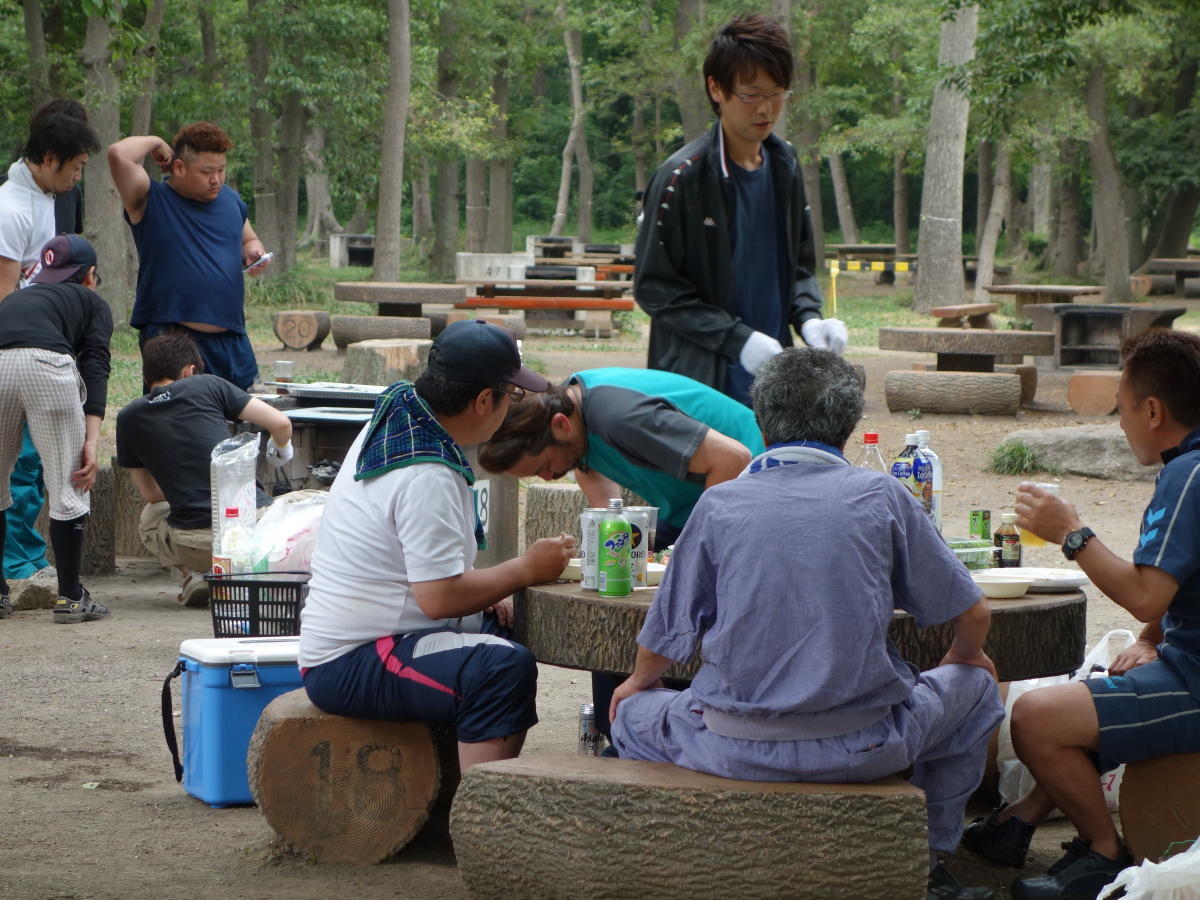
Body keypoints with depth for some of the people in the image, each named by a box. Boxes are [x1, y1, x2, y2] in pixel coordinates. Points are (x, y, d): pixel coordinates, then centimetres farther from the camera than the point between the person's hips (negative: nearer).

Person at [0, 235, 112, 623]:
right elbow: (95, 368, 9)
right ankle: (70, 598, 12)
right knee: (68, 485, 8)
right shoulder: (92, 301, 27)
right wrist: (91, 441, 1)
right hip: (46, 363, -4)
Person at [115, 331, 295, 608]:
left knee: (151, 517, 35)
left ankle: (194, 575, 9)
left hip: (197, 545, 0)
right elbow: (281, 424, 3)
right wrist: (280, 449, 27)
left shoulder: (129, 418, 11)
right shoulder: (208, 386, 6)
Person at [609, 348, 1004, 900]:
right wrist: (965, 659, 30)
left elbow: (664, 642, 8)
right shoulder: (881, 496, 1)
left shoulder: (719, 504, 2)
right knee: (975, 687, 27)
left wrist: (636, 685, 32)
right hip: (862, 748, -1)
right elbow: (972, 616, 6)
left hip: (737, 750, 1)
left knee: (632, 714, 30)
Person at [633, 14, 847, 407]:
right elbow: (653, 286, -10)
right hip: (701, 381, -6)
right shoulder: (681, 178, -11)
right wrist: (738, 340, -17)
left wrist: (808, 317, -2)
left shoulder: (785, 167, 9)